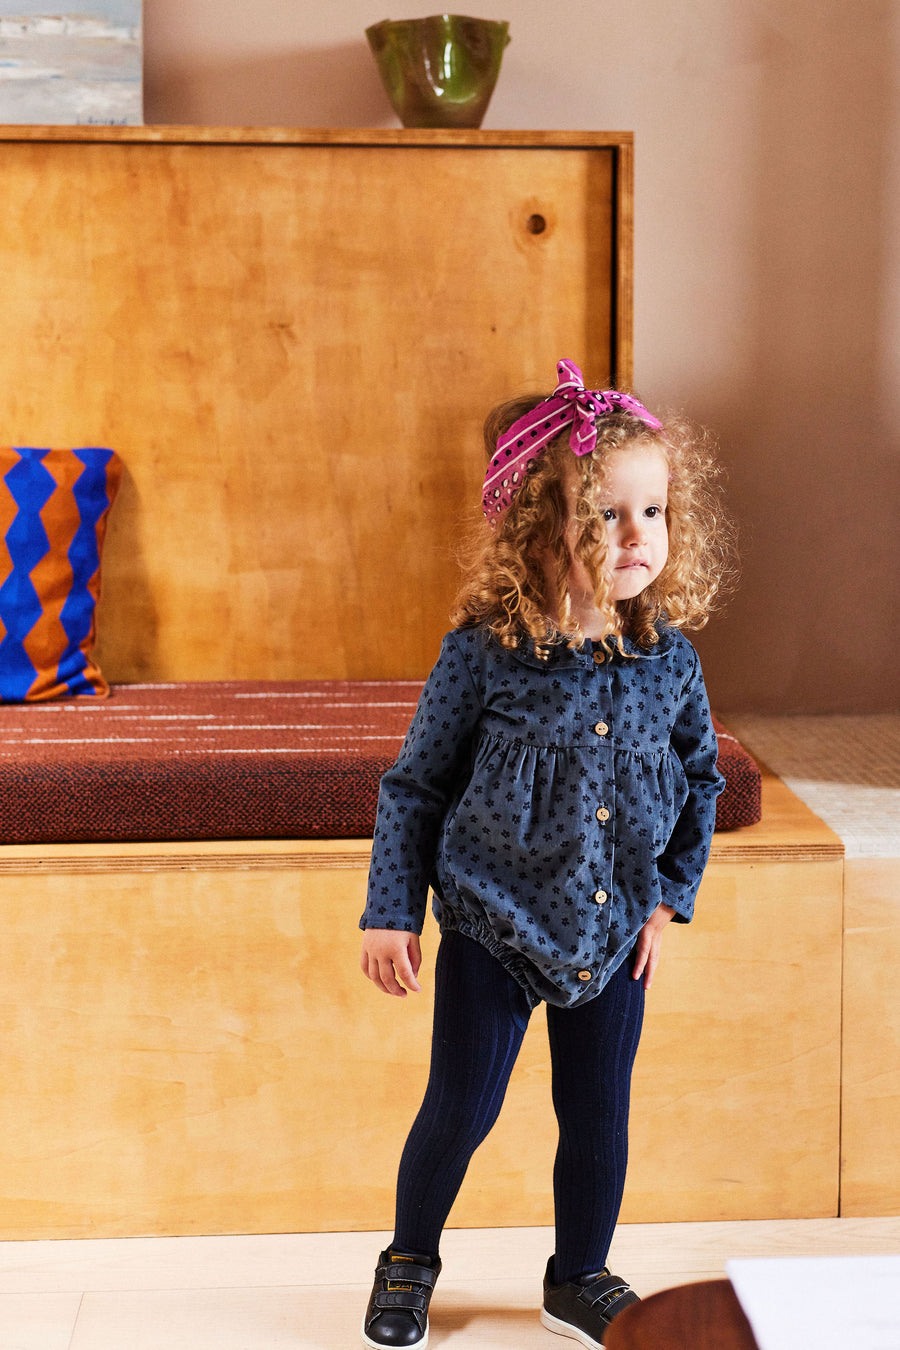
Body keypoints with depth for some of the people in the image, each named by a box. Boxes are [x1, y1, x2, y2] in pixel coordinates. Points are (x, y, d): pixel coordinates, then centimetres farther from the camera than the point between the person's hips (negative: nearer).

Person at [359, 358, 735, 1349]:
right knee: (460, 1110, 7)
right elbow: (415, 784, -6)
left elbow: (701, 777, 11)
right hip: (491, 928, -3)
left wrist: (669, 895, 7)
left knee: (598, 1118, 13)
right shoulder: (486, 653, -16)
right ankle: (409, 1264, 34)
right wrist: (390, 913, -5)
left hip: (612, 934, 3)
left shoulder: (668, 656, -6)